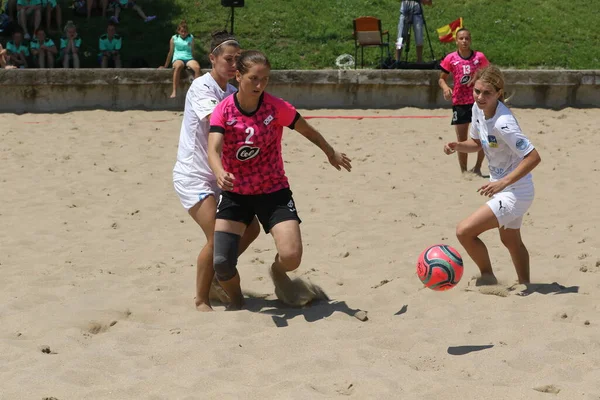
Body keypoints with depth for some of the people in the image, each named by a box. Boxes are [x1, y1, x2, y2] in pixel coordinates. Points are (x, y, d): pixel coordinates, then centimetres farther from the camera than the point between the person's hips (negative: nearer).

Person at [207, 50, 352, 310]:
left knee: (291, 257, -18)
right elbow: (213, 149, -26)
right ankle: (237, 303, 20)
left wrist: (331, 153, 22)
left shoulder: (276, 108, -11)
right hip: (235, 193, 0)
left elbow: (307, 131, 6)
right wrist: (220, 173, -48)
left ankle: (278, 272, 21)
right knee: (221, 263, -14)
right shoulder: (223, 111, -12)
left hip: (273, 191, 0)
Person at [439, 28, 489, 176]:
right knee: (462, 140, 5)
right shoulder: (451, 59, -3)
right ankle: (464, 172, 16)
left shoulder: (480, 57, -1)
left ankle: (477, 168, 18)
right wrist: (445, 88, -17)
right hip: (459, 103, -1)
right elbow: (441, 79, 3)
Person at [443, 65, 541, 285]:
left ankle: (487, 277, 8)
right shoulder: (478, 108, -4)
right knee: (510, 240, 28)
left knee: (464, 231, -14)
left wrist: (503, 183, -33)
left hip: (515, 192, -10)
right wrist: (457, 146, -7)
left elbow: (533, 157, -30)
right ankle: (525, 285, 47)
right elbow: (477, 143, 13)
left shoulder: (502, 123, -29)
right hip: (504, 189, 10)